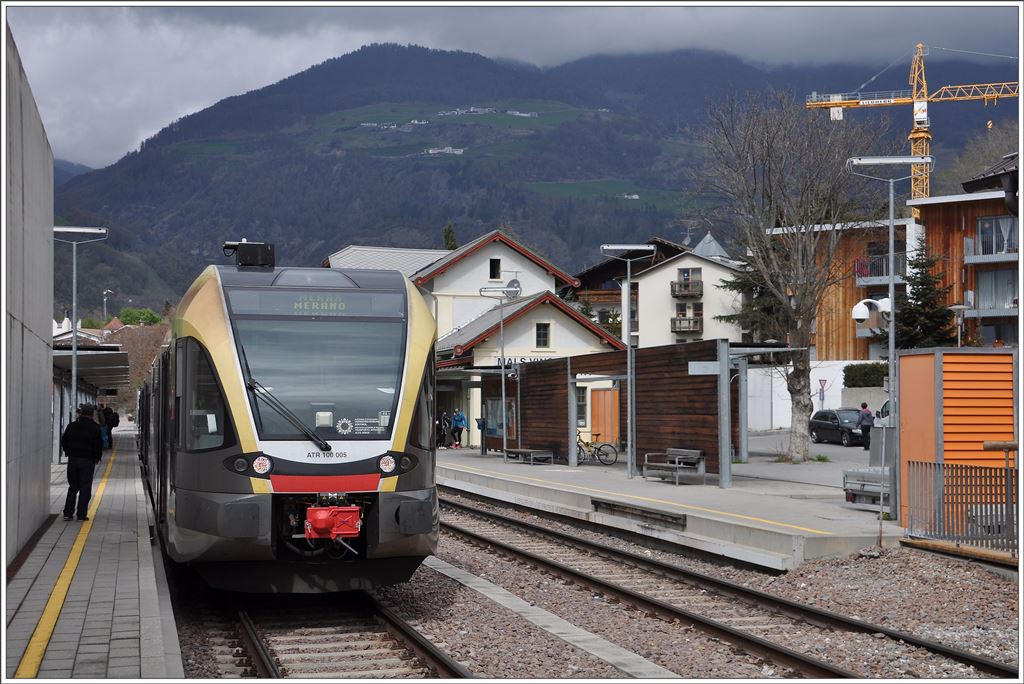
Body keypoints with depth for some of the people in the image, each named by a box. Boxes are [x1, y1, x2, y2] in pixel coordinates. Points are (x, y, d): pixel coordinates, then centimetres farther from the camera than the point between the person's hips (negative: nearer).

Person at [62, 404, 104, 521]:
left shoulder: (72, 426, 4)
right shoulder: (95, 428, -7)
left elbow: (64, 441, 9)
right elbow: (99, 445, -8)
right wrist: (97, 458, 7)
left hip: (72, 459, 4)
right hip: (87, 460, -4)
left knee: (72, 487, 14)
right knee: (85, 488, 2)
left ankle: (68, 513, 9)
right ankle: (81, 514, -1)